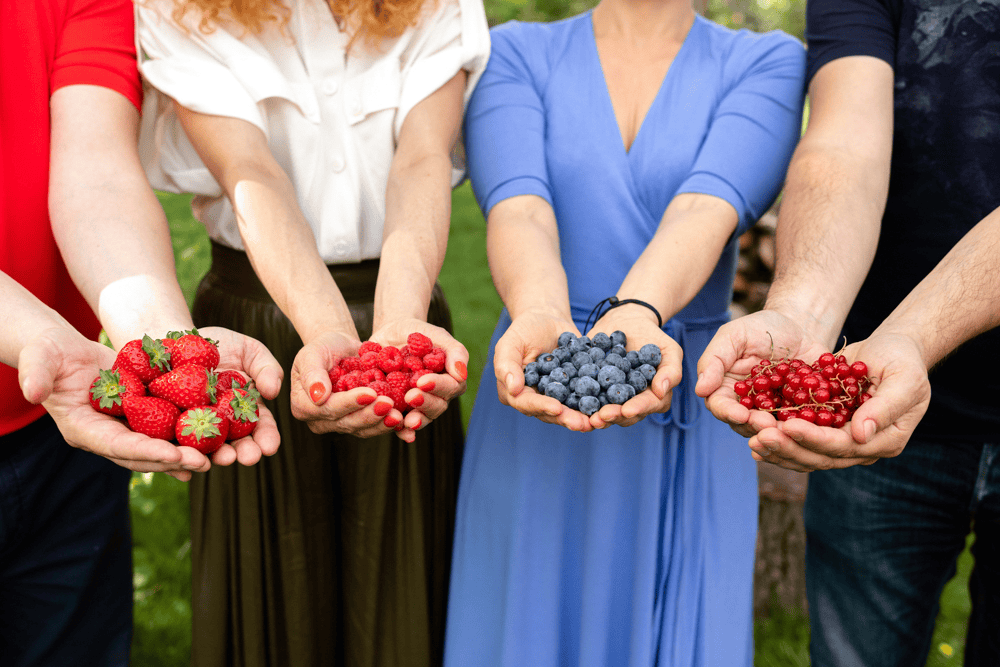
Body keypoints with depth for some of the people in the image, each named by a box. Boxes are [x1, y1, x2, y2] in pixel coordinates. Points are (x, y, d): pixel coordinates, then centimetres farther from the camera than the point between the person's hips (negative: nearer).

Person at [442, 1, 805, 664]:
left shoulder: (769, 62, 0)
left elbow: (707, 209, -19)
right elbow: (519, 208, -17)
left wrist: (638, 313, -39)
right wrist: (540, 316, -38)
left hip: (689, 428, 0)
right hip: (535, 426, 0)